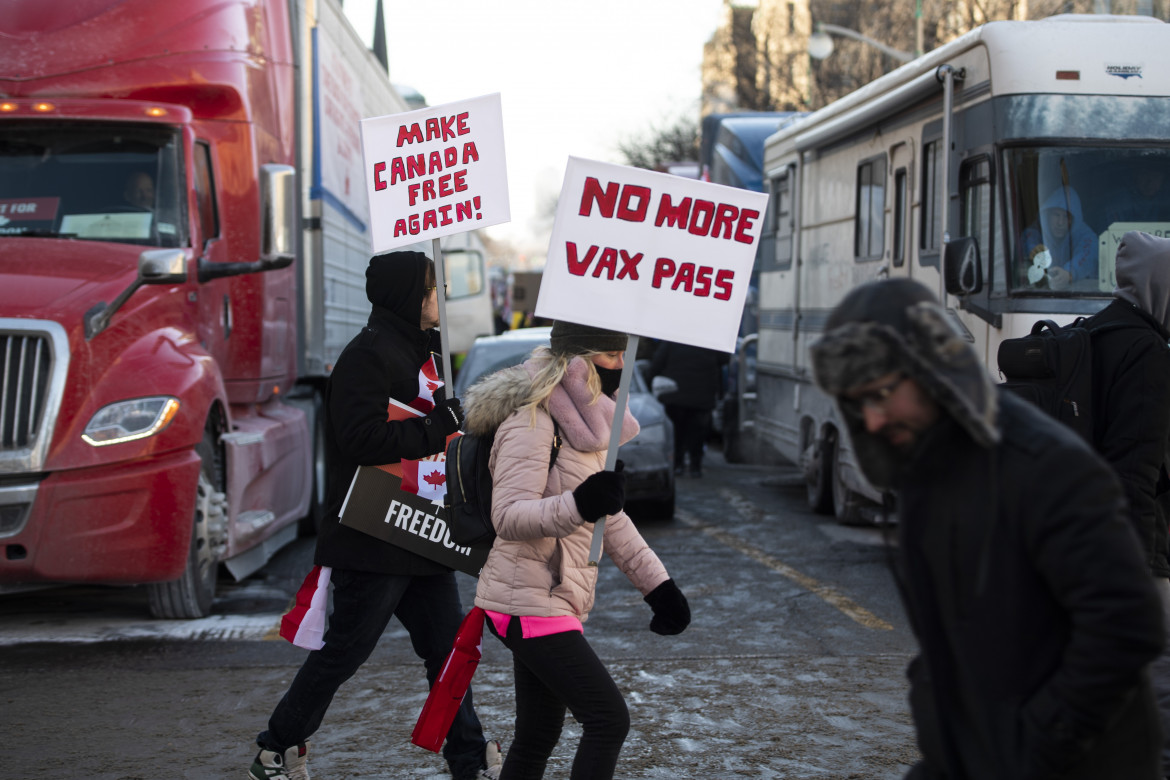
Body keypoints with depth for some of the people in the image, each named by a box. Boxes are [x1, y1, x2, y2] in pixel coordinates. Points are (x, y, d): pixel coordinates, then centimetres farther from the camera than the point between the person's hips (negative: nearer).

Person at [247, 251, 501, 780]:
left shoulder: (419, 351, 18)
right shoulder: (368, 354, -14)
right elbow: (362, 437, -25)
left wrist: (454, 422, 6)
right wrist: (437, 431, -19)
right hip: (374, 539, -9)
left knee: (448, 647, 8)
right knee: (345, 651, -1)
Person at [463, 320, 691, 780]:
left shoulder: (587, 420, 14)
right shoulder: (532, 420, -16)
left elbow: (610, 518, 21)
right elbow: (508, 516, -24)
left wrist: (657, 583, 16)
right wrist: (578, 505, -40)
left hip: (559, 600, 10)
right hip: (528, 601, -10)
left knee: (538, 737, 12)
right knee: (609, 720, -14)